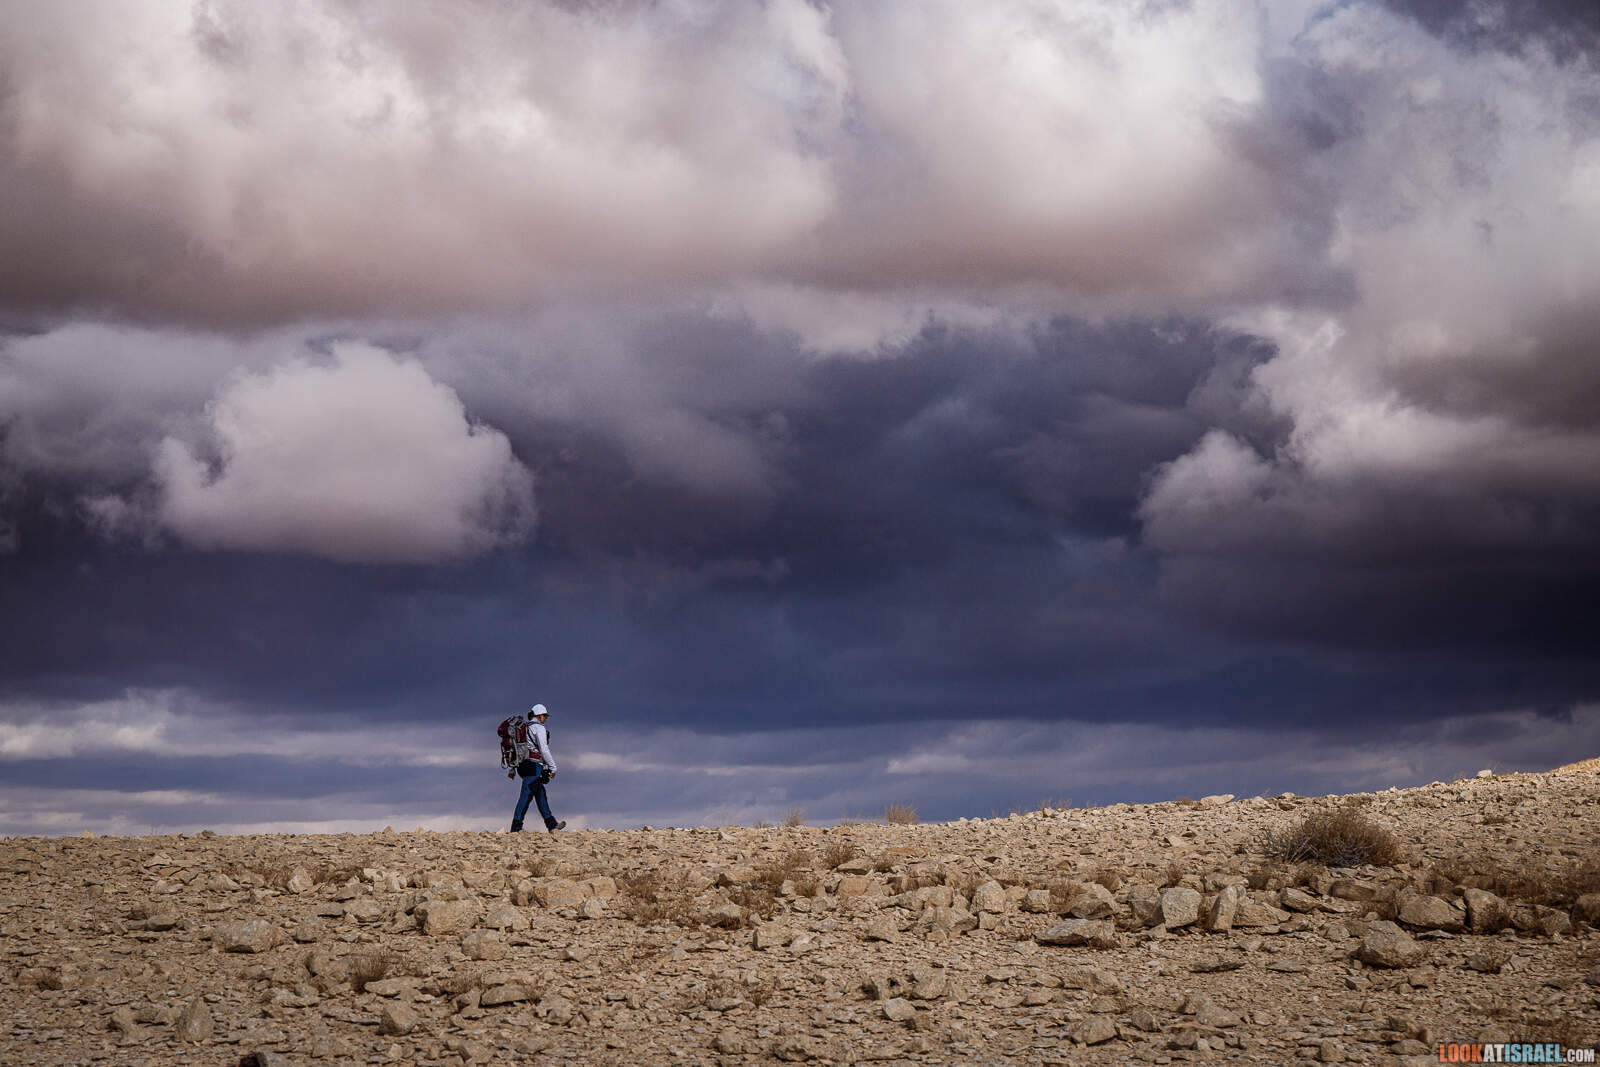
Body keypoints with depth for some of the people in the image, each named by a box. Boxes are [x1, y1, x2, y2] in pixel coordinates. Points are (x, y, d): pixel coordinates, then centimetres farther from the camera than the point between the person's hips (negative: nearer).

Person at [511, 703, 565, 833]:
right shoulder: (539, 728, -9)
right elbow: (544, 749, -14)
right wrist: (552, 767, -8)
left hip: (524, 764, 9)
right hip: (534, 765, -9)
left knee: (541, 794, 13)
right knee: (526, 795, -9)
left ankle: (552, 825, 17)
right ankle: (516, 827, -11)